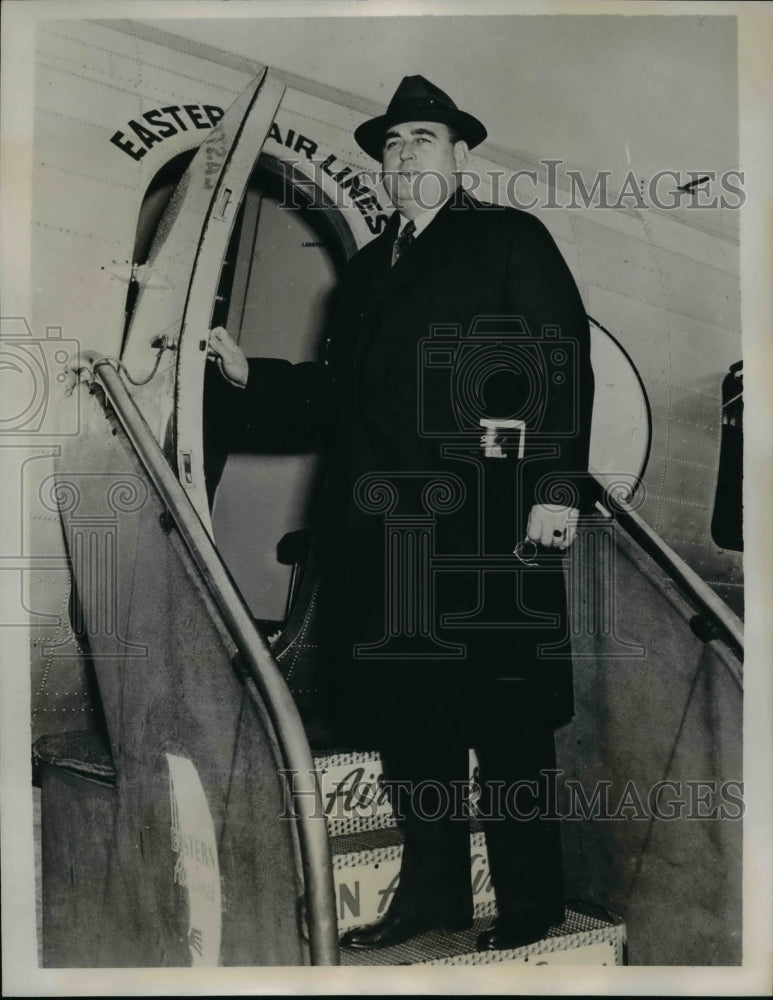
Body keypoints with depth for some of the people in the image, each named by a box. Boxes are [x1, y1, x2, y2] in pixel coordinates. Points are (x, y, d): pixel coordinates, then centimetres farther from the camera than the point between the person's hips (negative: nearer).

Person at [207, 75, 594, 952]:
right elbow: (340, 393, 20)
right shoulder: (367, 266, 24)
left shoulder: (510, 238, 6)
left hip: (484, 517, -6)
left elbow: (565, 362, -5)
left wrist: (557, 485, -15)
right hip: (384, 521, 6)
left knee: (502, 714, 0)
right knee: (404, 707, 9)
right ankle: (432, 887, 24)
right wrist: (250, 376, 7)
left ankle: (530, 900, 15)